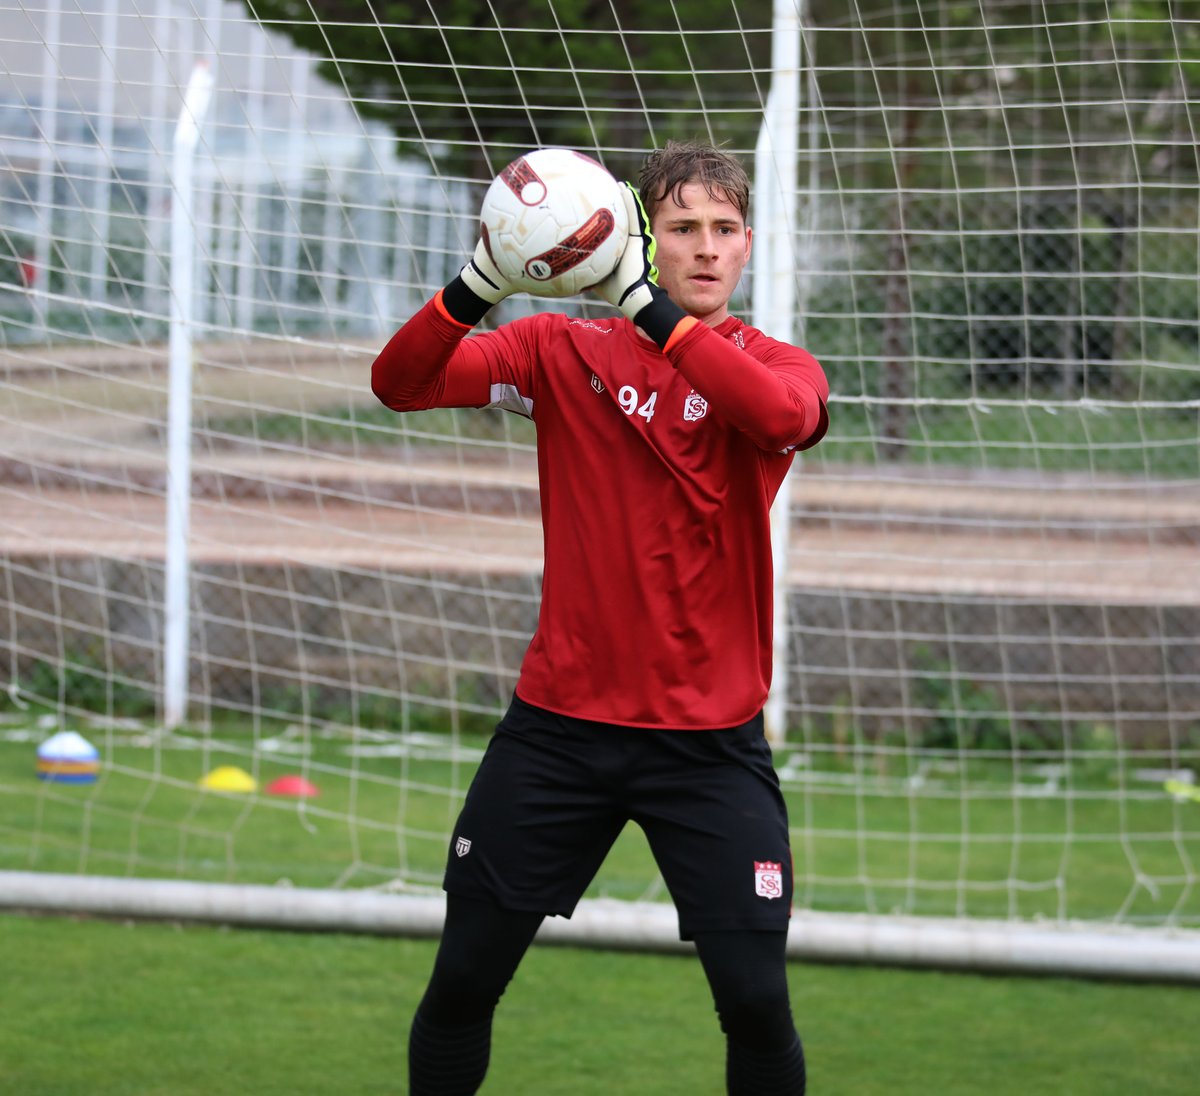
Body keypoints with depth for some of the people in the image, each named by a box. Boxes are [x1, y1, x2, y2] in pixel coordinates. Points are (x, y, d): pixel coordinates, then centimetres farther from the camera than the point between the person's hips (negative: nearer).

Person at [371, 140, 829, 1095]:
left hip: (710, 740, -1)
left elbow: (783, 414, -25)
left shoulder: (769, 366, 0)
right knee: (462, 983, 4)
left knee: (757, 1000, -9)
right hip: (560, 724, 1)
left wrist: (646, 305, -32)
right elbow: (401, 383, -7)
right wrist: (478, 286, -25)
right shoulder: (563, 351, 4)